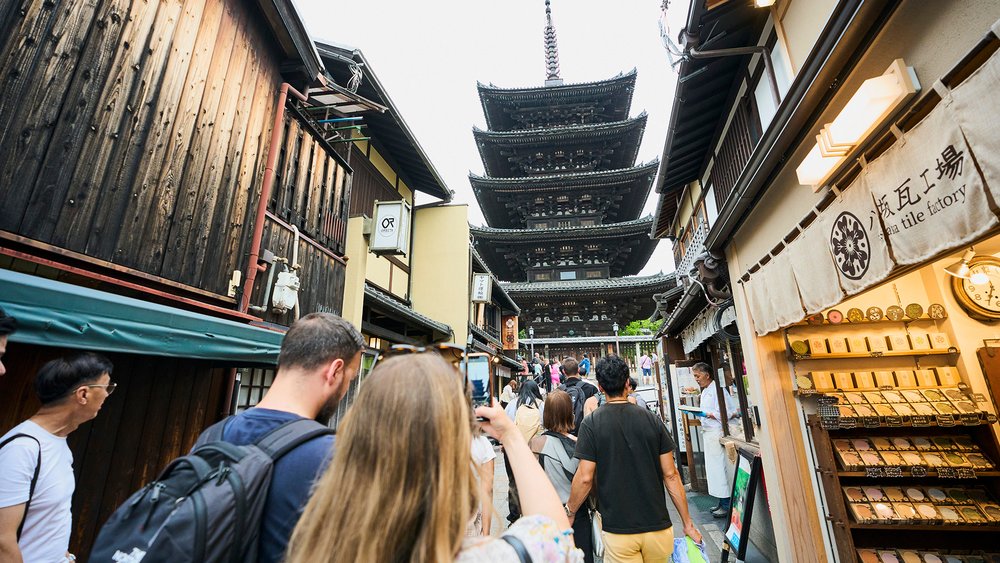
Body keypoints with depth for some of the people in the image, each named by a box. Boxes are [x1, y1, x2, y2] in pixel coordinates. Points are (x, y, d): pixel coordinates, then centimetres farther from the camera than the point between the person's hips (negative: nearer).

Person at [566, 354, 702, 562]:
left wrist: (569, 512, 3)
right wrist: (688, 523, 7)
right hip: (658, 527, 3)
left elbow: (585, 478, -13)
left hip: (618, 530, -3)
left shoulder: (591, 423, -11)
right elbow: (671, 475, -3)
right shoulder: (651, 420, -5)